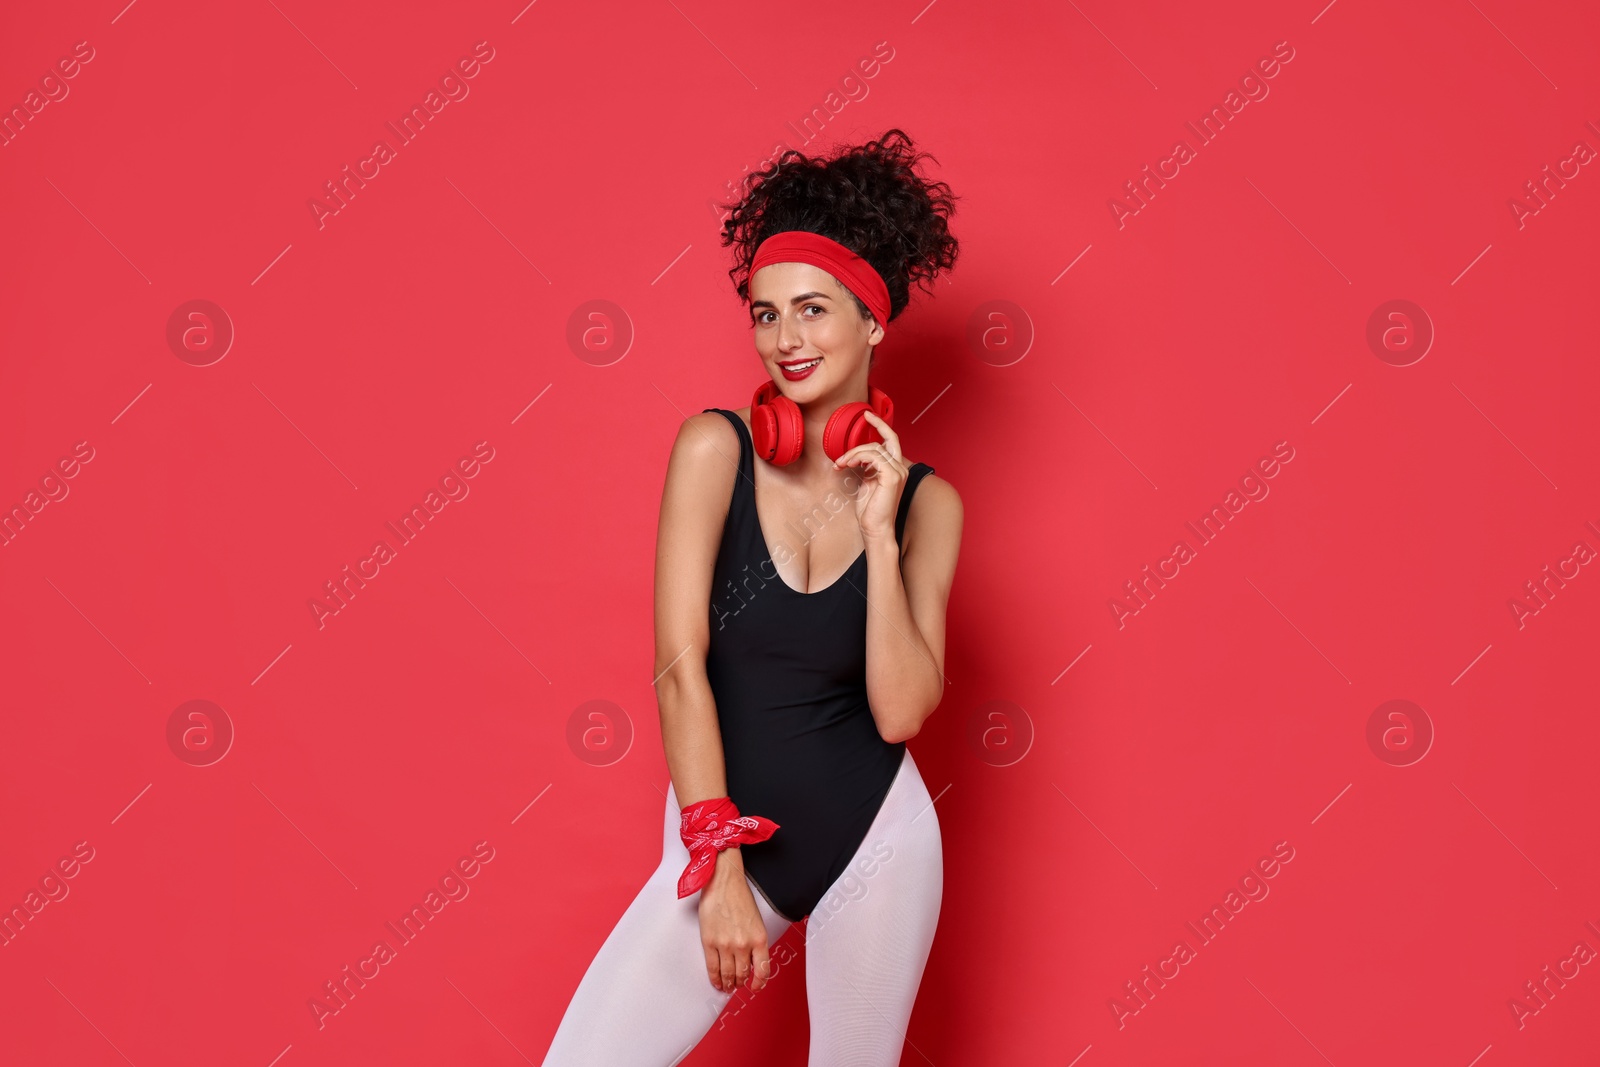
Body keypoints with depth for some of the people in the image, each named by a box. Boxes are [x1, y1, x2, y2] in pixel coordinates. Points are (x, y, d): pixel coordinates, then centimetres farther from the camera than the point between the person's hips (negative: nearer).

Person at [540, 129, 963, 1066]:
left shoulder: (926, 501, -1)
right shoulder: (715, 448, -6)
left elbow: (901, 712, -10)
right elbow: (679, 664, -12)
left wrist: (879, 527, -15)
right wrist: (719, 866, -14)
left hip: (875, 843, 1)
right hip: (722, 834, -1)